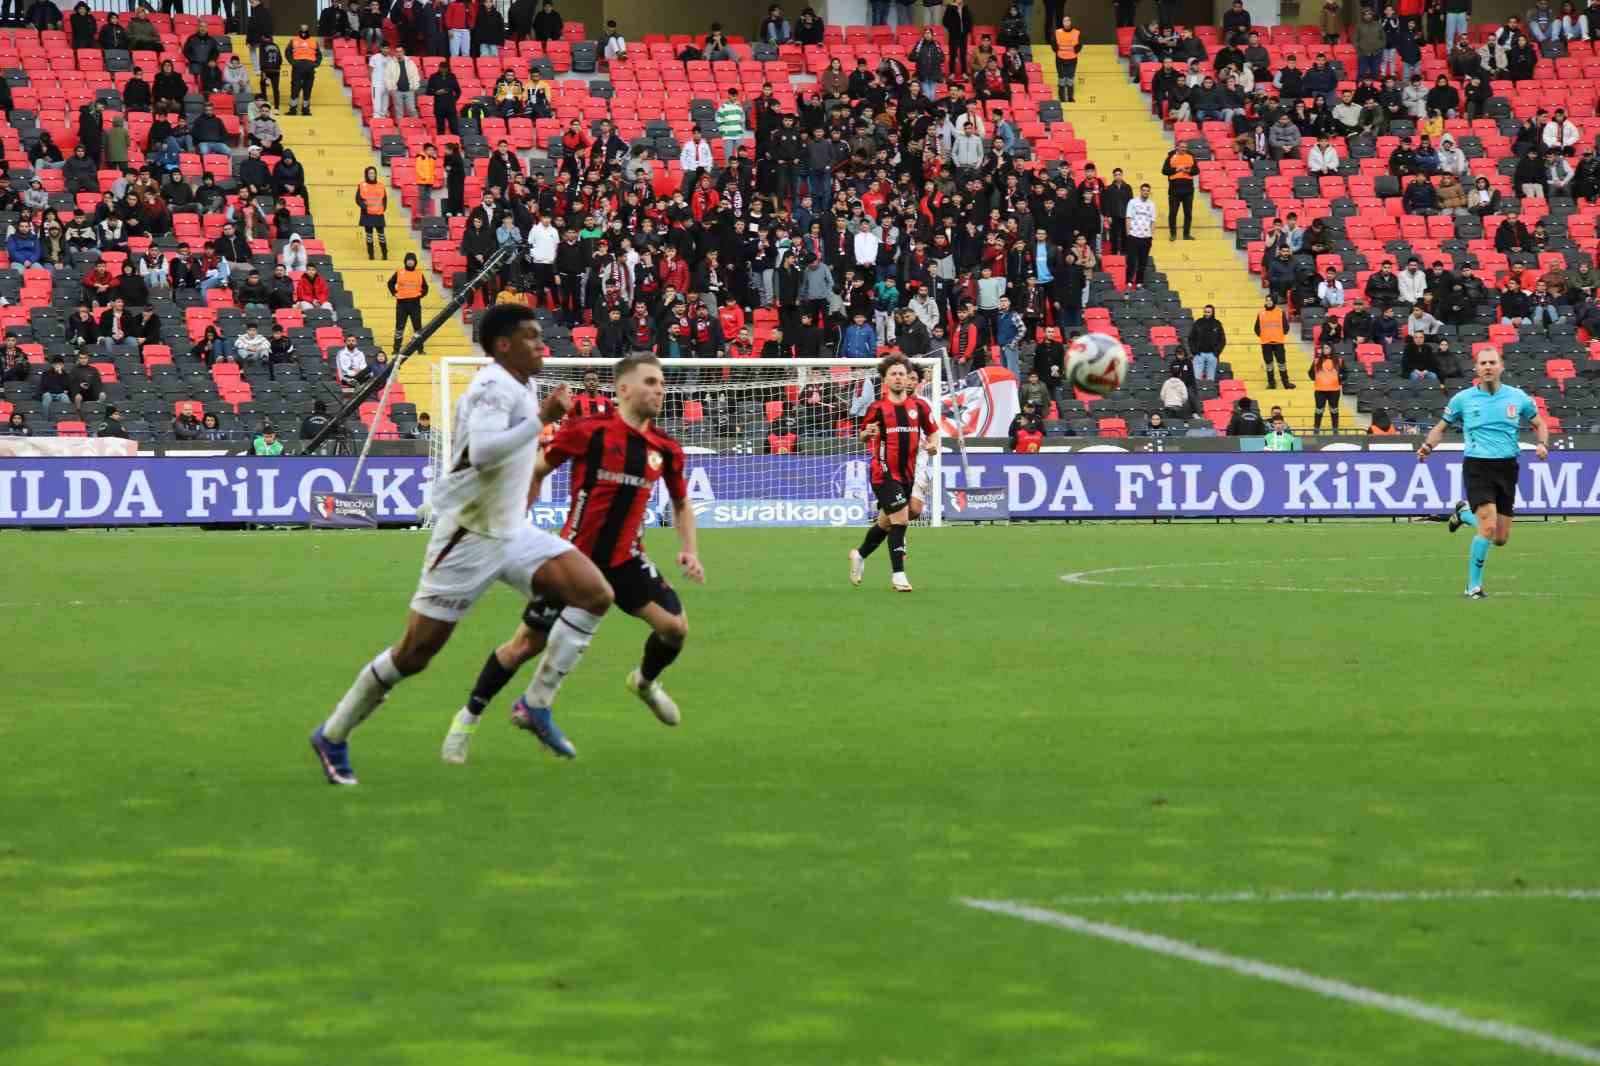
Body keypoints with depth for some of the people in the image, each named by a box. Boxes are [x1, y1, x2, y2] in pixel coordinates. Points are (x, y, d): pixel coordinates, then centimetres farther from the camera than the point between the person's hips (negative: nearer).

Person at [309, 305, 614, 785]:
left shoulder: (514, 387, 12)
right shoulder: (495, 387, -18)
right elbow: (482, 452, -35)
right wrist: (542, 419, -33)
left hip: (511, 533, 9)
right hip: (469, 538, -9)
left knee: (595, 592, -10)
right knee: (416, 653, -3)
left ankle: (536, 705, -4)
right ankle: (332, 736, 13)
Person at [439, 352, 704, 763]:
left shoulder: (666, 449, 0)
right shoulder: (587, 431, -14)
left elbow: (681, 505, 17)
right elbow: (536, 471, -1)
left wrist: (689, 550, 2)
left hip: (626, 559, 4)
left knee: (675, 626, -12)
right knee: (526, 644, 0)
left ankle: (645, 681, 22)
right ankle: (467, 719, 18)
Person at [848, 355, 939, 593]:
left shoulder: (919, 405, 3)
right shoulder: (877, 408, -4)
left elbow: (933, 431, 13)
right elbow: (863, 437, 6)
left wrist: (933, 444, -10)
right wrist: (867, 433, -18)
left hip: (907, 473, 4)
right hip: (884, 473, -4)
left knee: (886, 523, 17)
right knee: (900, 520, -16)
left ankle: (860, 555, 42)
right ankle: (898, 574, -9)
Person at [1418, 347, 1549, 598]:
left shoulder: (1518, 397, 5)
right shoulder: (1463, 399, 1)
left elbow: (1539, 424, 17)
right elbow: (1441, 427, 12)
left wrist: (1542, 444, -4)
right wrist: (1428, 446, -8)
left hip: (1507, 468, 3)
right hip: (1477, 467, -3)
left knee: (1500, 539, 5)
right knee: (1488, 528, -20)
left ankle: (1464, 512, 34)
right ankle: (1474, 585, -5)